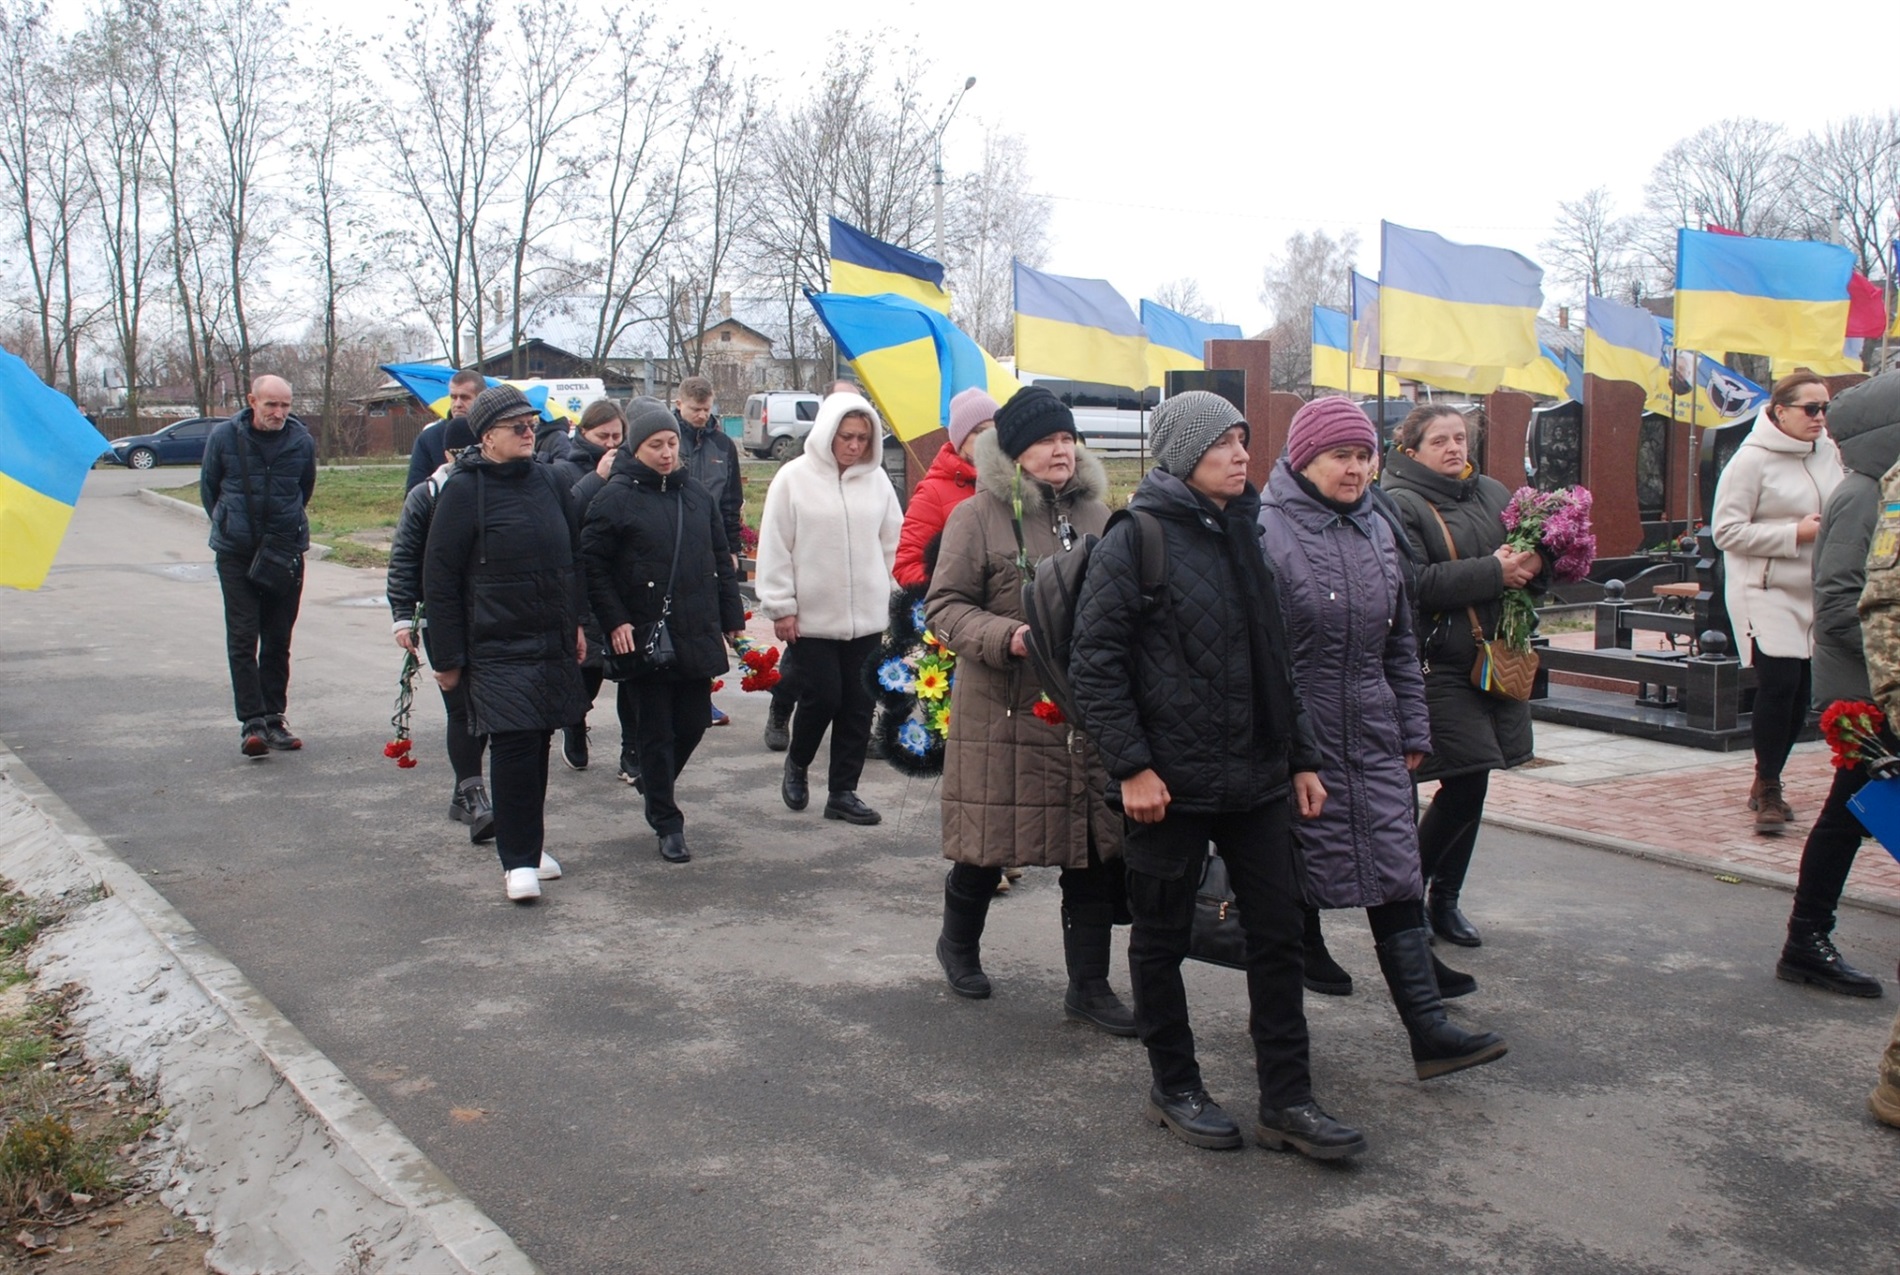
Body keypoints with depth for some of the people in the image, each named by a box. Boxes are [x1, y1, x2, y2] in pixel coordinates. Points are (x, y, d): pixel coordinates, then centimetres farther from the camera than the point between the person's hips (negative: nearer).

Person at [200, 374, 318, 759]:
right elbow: (208, 487, 9)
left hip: (286, 553, 1)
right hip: (236, 554, -1)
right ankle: (252, 722, -6)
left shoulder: (302, 440, -3)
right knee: (242, 640, -6)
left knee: (278, 641, 8)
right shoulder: (224, 436, -6)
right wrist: (227, 525, 14)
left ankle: (273, 719, 17)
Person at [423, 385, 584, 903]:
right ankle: (519, 860, 0)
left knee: (538, 744, 11)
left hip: (553, 644, 5)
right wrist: (447, 657, -8)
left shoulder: (547, 478, 8)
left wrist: (575, 621, 15)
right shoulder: (463, 489, -8)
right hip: (498, 647, -5)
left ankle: (530, 844, 25)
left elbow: (569, 555, 19)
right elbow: (439, 578, -7)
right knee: (513, 747, -9)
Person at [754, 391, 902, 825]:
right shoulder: (794, 478, -5)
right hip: (811, 617, -4)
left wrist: (887, 594, 9)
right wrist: (781, 607, -6)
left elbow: (893, 542, 11)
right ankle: (796, 764, 26)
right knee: (822, 697, -3)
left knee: (858, 704, 6)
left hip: (866, 616, 4)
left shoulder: (877, 479, 5)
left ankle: (843, 791, 18)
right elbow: (774, 549, -4)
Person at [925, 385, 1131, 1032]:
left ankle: (1089, 984, 21)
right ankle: (958, 943, 37)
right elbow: (946, 605, -6)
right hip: (1005, 715, -4)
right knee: (987, 842, 8)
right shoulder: (978, 516, -5)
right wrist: (1006, 638, -21)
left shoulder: (1095, 515, 10)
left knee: (1096, 847, 7)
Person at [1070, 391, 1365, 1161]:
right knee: (1162, 940, 8)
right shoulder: (1135, 540, -9)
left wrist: (1301, 756, 14)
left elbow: (1275, 658, 16)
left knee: (1278, 935, 8)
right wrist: (1132, 766, -17)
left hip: (1257, 779, 7)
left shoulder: (1244, 534, 11)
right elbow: (1094, 662, -13)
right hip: (1170, 783, -6)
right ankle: (1174, 1089, 26)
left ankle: (1286, 1102, 19)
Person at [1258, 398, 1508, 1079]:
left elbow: (1400, 641, 18)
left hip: (1373, 740, 6)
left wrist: (1413, 729, 15)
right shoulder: (1267, 530, -11)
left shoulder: (1377, 530, 12)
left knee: (1398, 879, 5)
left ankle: (1429, 1032, 9)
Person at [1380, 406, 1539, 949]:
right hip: (1438, 666, -7)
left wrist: (1532, 563, -4)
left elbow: (1530, 548, 19)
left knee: (1468, 786, 12)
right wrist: (1493, 572, -19)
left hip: (1493, 660, 7)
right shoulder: (1397, 505, -9)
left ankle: (1445, 901, 26)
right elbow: (1415, 583, -20)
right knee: (1465, 782, -9)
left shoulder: (1492, 493, 13)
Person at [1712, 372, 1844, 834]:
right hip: (1766, 593, -6)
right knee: (1778, 687, -12)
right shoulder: (1753, 459, -9)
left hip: (1815, 594, 6)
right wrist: (1795, 534, -18)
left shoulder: (1829, 453, 8)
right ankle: (1768, 789, 4)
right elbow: (1726, 531, -13)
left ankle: (1767, 785, 24)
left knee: (1800, 694, 8)